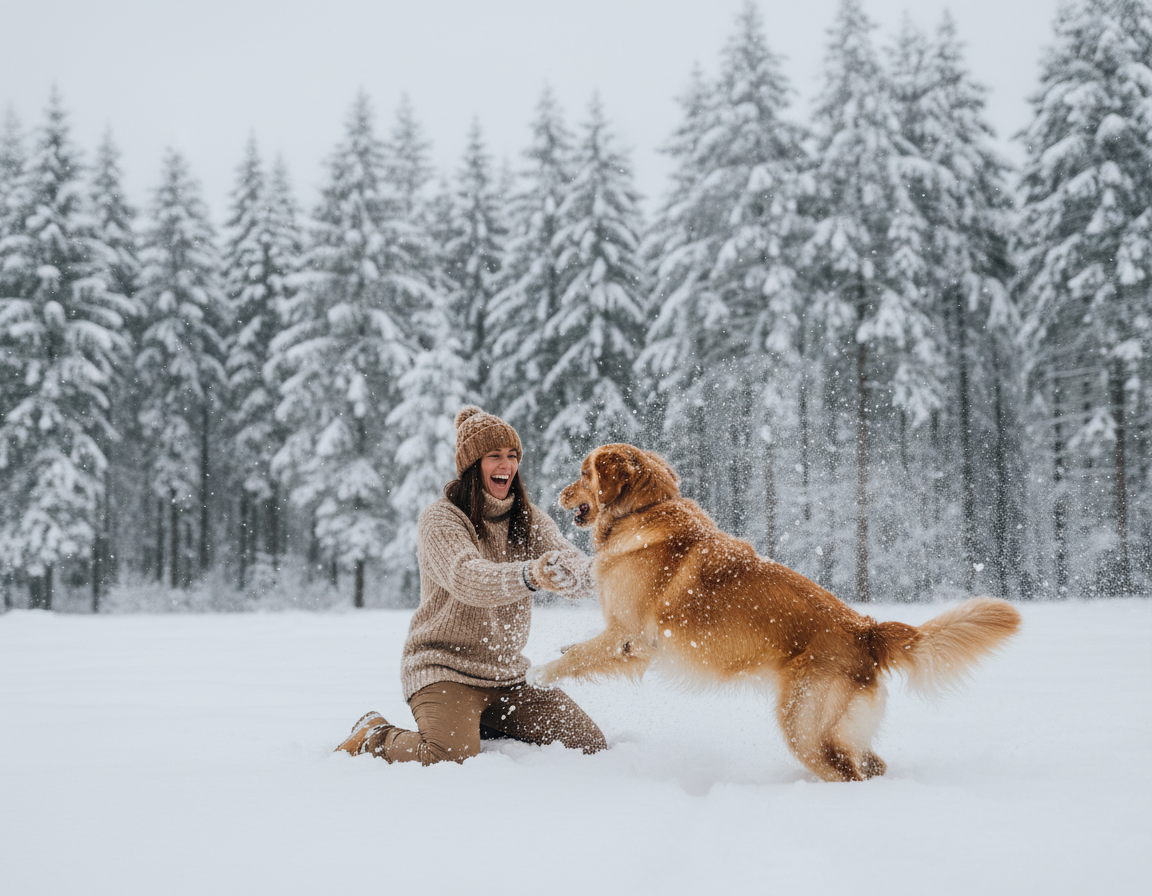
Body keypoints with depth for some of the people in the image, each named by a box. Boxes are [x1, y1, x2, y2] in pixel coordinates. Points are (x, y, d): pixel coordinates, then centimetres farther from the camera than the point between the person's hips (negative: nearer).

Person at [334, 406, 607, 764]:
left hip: (507, 674, 6)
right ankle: (373, 737, 2)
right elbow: (467, 578, -31)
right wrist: (528, 576, -51)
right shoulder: (440, 519, -12)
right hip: (443, 669, -6)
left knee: (589, 744, -1)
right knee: (452, 755, -31)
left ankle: (482, 726, 18)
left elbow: (568, 559, -12)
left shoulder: (529, 520, 6)